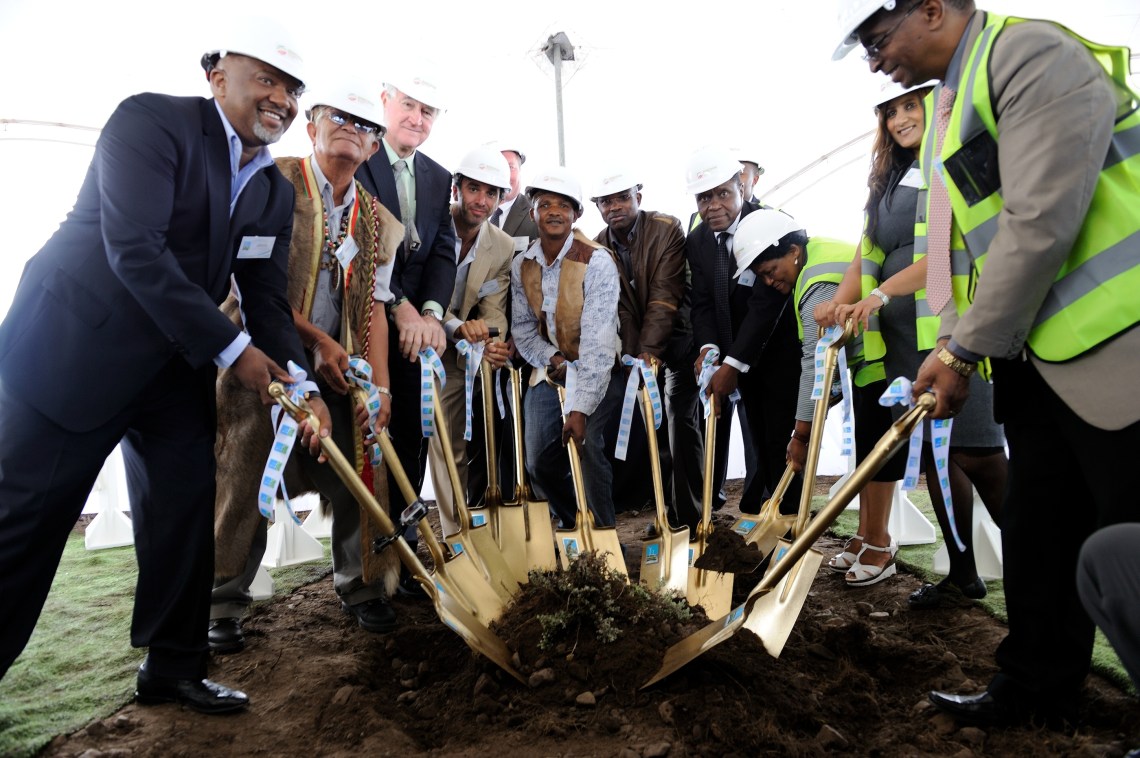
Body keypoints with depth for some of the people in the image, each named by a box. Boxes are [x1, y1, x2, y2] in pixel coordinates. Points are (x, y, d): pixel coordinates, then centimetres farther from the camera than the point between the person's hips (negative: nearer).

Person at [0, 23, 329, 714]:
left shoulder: (276, 192, 6)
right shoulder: (151, 120, -13)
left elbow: (267, 298, 3)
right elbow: (135, 249, -23)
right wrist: (230, 349, -24)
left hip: (177, 364, 7)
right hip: (76, 346, -6)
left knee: (187, 509, 5)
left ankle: (174, 668, 20)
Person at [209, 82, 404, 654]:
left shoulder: (379, 222, 10)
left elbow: (373, 306, 8)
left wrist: (379, 384, -2)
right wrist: (317, 339, -12)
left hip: (336, 371, 4)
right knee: (244, 483, -1)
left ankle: (359, 586, 24)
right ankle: (223, 603, 17)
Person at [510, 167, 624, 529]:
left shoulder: (597, 261, -18)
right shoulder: (521, 266, 0)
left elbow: (597, 341, -25)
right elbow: (522, 328, 6)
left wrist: (580, 408, -31)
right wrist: (552, 358, -15)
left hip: (597, 373, -5)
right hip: (550, 372, 5)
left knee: (584, 442, -26)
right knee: (539, 461, 0)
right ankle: (573, 528, 26)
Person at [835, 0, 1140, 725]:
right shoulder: (949, 103, 16)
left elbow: (1042, 220, -21)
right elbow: (959, 240, 16)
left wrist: (967, 349, -15)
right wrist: (951, 345, 5)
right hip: (1034, 356, 9)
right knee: (1037, 531, 13)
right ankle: (1037, 688, 27)